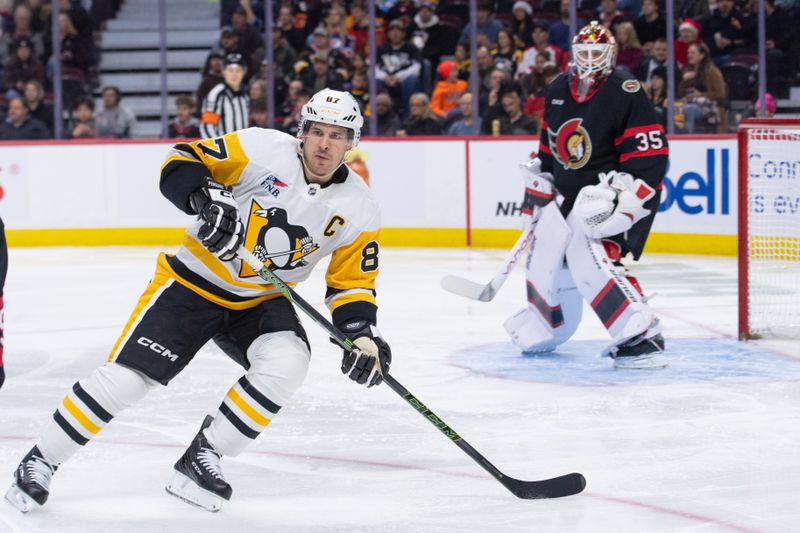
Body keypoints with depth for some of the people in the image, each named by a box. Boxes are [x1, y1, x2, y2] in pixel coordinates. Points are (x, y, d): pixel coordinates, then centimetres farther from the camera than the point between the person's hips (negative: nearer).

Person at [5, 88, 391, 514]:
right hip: (194, 283, -3)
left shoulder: (358, 209, -5)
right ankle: (40, 462, 6)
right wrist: (207, 199, -33)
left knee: (287, 363, -27)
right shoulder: (263, 149, -16)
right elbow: (181, 163, -14)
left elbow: (352, 283, 1)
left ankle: (201, 460, -12)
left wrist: (364, 335, -15)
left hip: (262, 301, 3)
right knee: (124, 378, -12)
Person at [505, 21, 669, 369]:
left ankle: (641, 339, -29)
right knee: (545, 260, 15)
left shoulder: (625, 93, -17)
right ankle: (543, 331, 40)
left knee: (589, 258, -27)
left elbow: (651, 156, -22)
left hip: (612, 192, -8)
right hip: (567, 192, 8)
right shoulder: (557, 91, 6)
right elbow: (549, 144, 21)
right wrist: (537, 186, 20)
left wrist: (620, 203, -29)